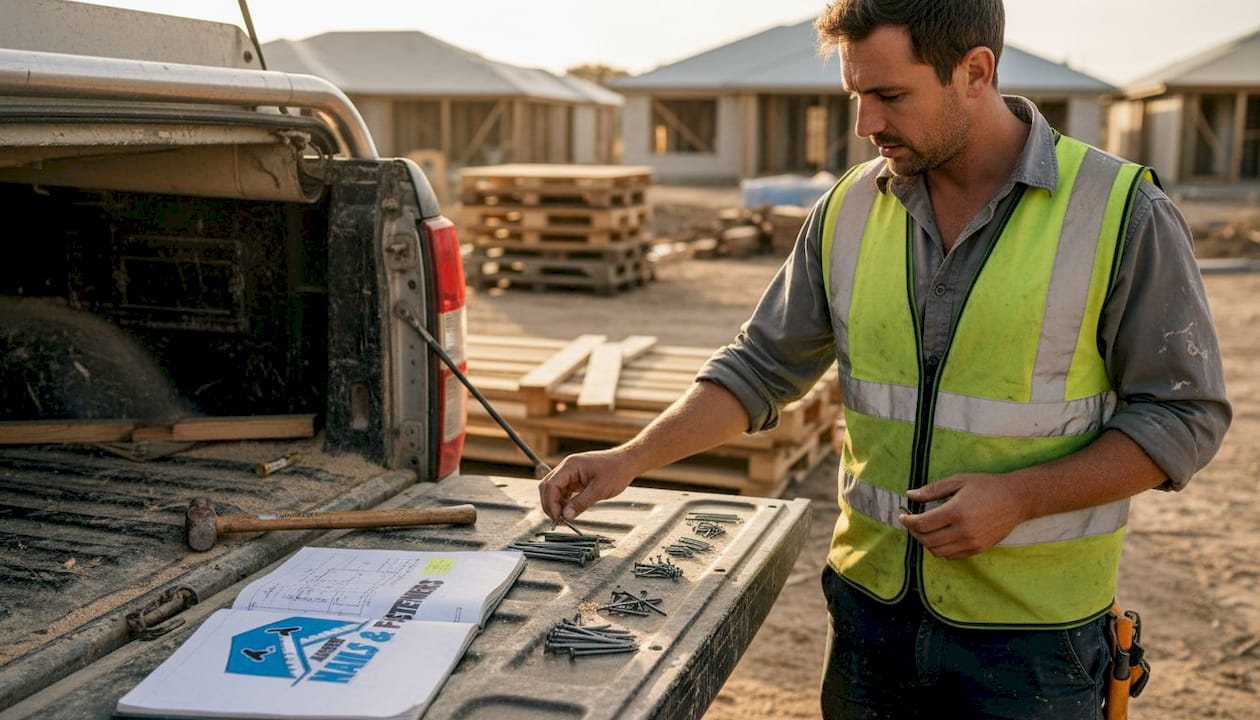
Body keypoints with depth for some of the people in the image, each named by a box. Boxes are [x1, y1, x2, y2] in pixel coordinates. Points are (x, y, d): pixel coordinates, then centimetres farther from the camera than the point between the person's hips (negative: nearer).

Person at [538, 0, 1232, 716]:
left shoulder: (1121, 210, -12)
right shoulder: (850, 209, 0)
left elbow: (1186, 415, -8)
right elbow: (761, 366, 5)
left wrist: (1017, 497, -19)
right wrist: (629, 459, -5)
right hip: (872, 601, 4)